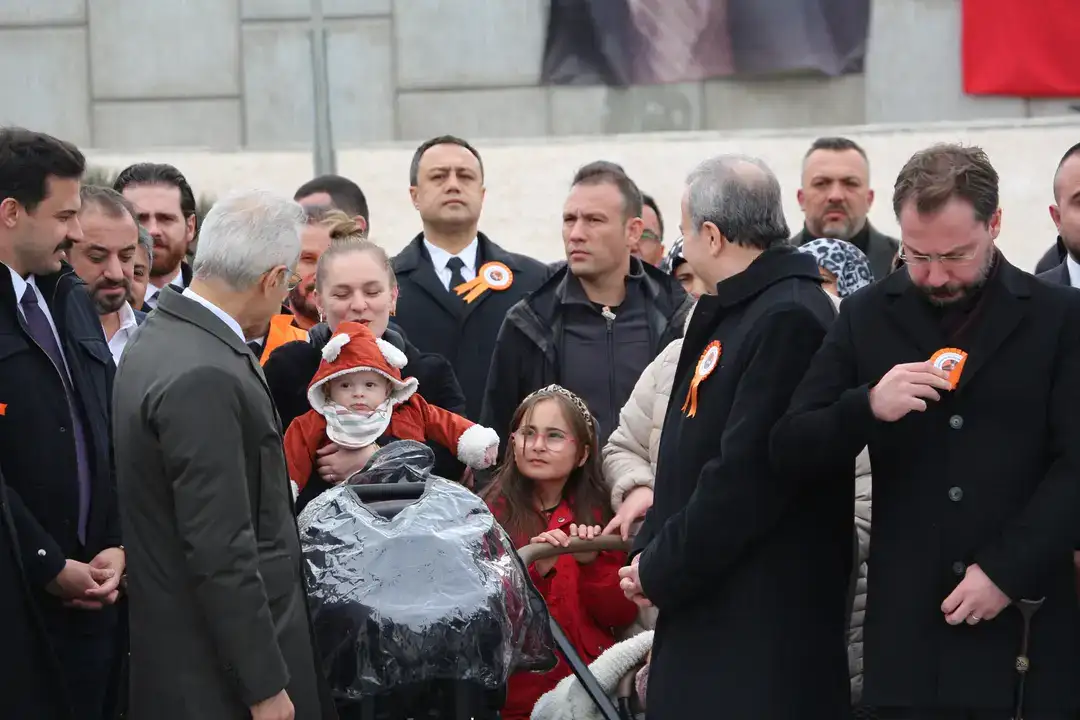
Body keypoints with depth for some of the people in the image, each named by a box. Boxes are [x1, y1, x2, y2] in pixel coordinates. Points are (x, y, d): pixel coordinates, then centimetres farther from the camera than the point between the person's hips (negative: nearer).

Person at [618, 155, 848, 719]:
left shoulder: (789, 318, -16)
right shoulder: (729, 313, 15)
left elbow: (747, 476, -21)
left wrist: (662, 570, -12)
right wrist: (652, 552, 6)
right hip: (706, 604, 9)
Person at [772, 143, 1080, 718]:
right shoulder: (866, 318, 9)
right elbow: (792, 455, 6)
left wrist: (1007, 570, -12)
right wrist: (866, 407, -13)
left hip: (1029, 624, -1)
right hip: (908, 633, 1)